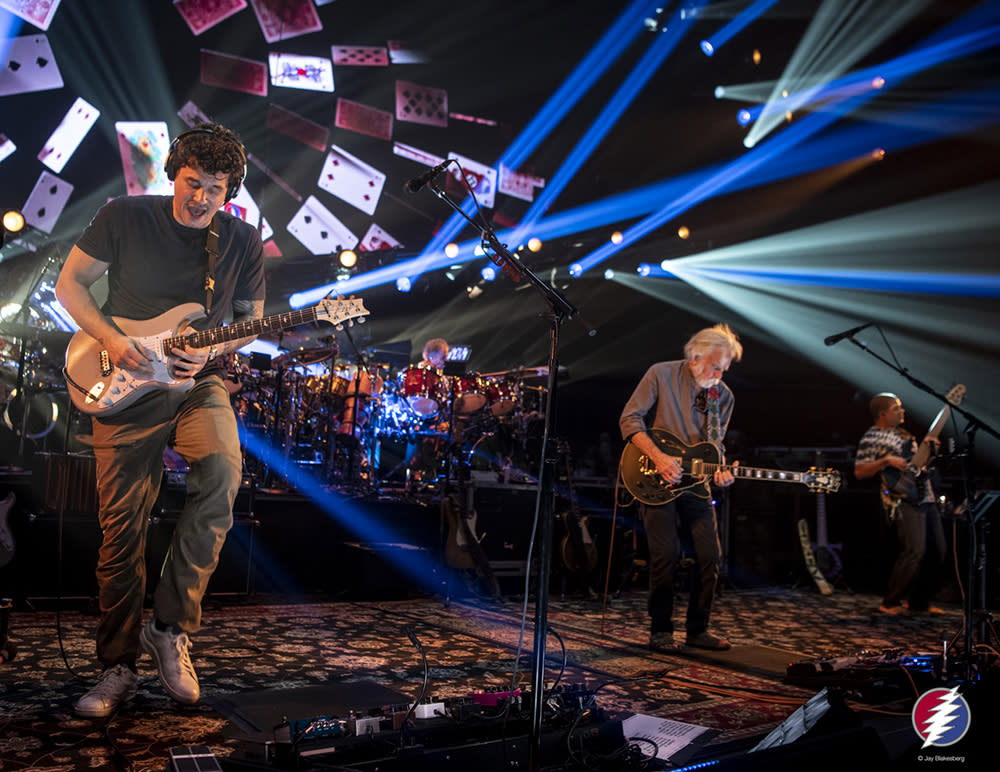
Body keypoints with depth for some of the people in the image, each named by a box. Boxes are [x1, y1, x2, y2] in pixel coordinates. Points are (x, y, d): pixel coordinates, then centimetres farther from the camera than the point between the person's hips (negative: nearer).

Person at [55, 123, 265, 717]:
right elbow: (70, 282, 5)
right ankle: (120, 665, 18)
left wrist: (210, 352, -11)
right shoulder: (124, 217, -2)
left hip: (198, 382, 1)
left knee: (224, 472, -28)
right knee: (122, 531, 0)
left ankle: (172, 625, -12)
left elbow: (251, 322, 9)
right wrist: (110, 338, -11)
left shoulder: (244, 242, 2)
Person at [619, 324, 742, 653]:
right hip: (655, 479, -5)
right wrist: (658, 457, -19)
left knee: (710, 555, 0)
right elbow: (629, 419, -9)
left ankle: (697, 630, 16)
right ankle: (660, 632, 4)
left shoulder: (723, 395, 7)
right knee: (666, 554, -11)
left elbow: (716, 443, 14)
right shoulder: (661, 375, -6)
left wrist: (719, 470, -8)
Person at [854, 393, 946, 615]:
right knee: (915, 551, -17)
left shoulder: (903, 432, 20)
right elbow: (859, 472, -11)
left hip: (926, 497, 9)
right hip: (904, 500, -9)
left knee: (937, 551, 7)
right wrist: (886, 460, -21)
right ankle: (890, 603, -4)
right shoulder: (871, 438, -6)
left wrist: (928, 447, 9)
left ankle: (919, 602, 18)